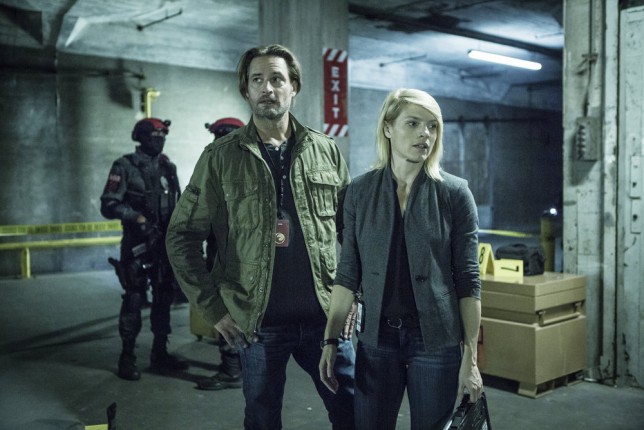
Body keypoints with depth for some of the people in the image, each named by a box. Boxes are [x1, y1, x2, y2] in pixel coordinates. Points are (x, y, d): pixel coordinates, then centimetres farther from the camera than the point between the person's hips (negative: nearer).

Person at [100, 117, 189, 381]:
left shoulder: (168, 167, 11)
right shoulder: (125, 167, -6)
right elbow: (108, 206, -11)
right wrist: (136, 216, -24)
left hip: (165, 243, 6)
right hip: (137, 243, -6)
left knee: (164, 298, 9)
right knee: (134, 299, -3)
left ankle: (160, 354, 20)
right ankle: (127, 357, 8)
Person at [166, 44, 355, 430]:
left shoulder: (326, 151, 4)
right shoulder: (221, 157, -2)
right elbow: (182, 237, -1)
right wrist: (213, 306, -5)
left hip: (326, 316, 2)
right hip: (258, 323, -1)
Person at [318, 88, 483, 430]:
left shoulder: (454, 193, -5)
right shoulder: (359, 191, 0)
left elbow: (467, 280, -4)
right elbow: (348, 273, 3)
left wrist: (470, 356, -6)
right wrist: (331, 339, 0)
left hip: (435, 338, -1)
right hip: (376, 337, 2)